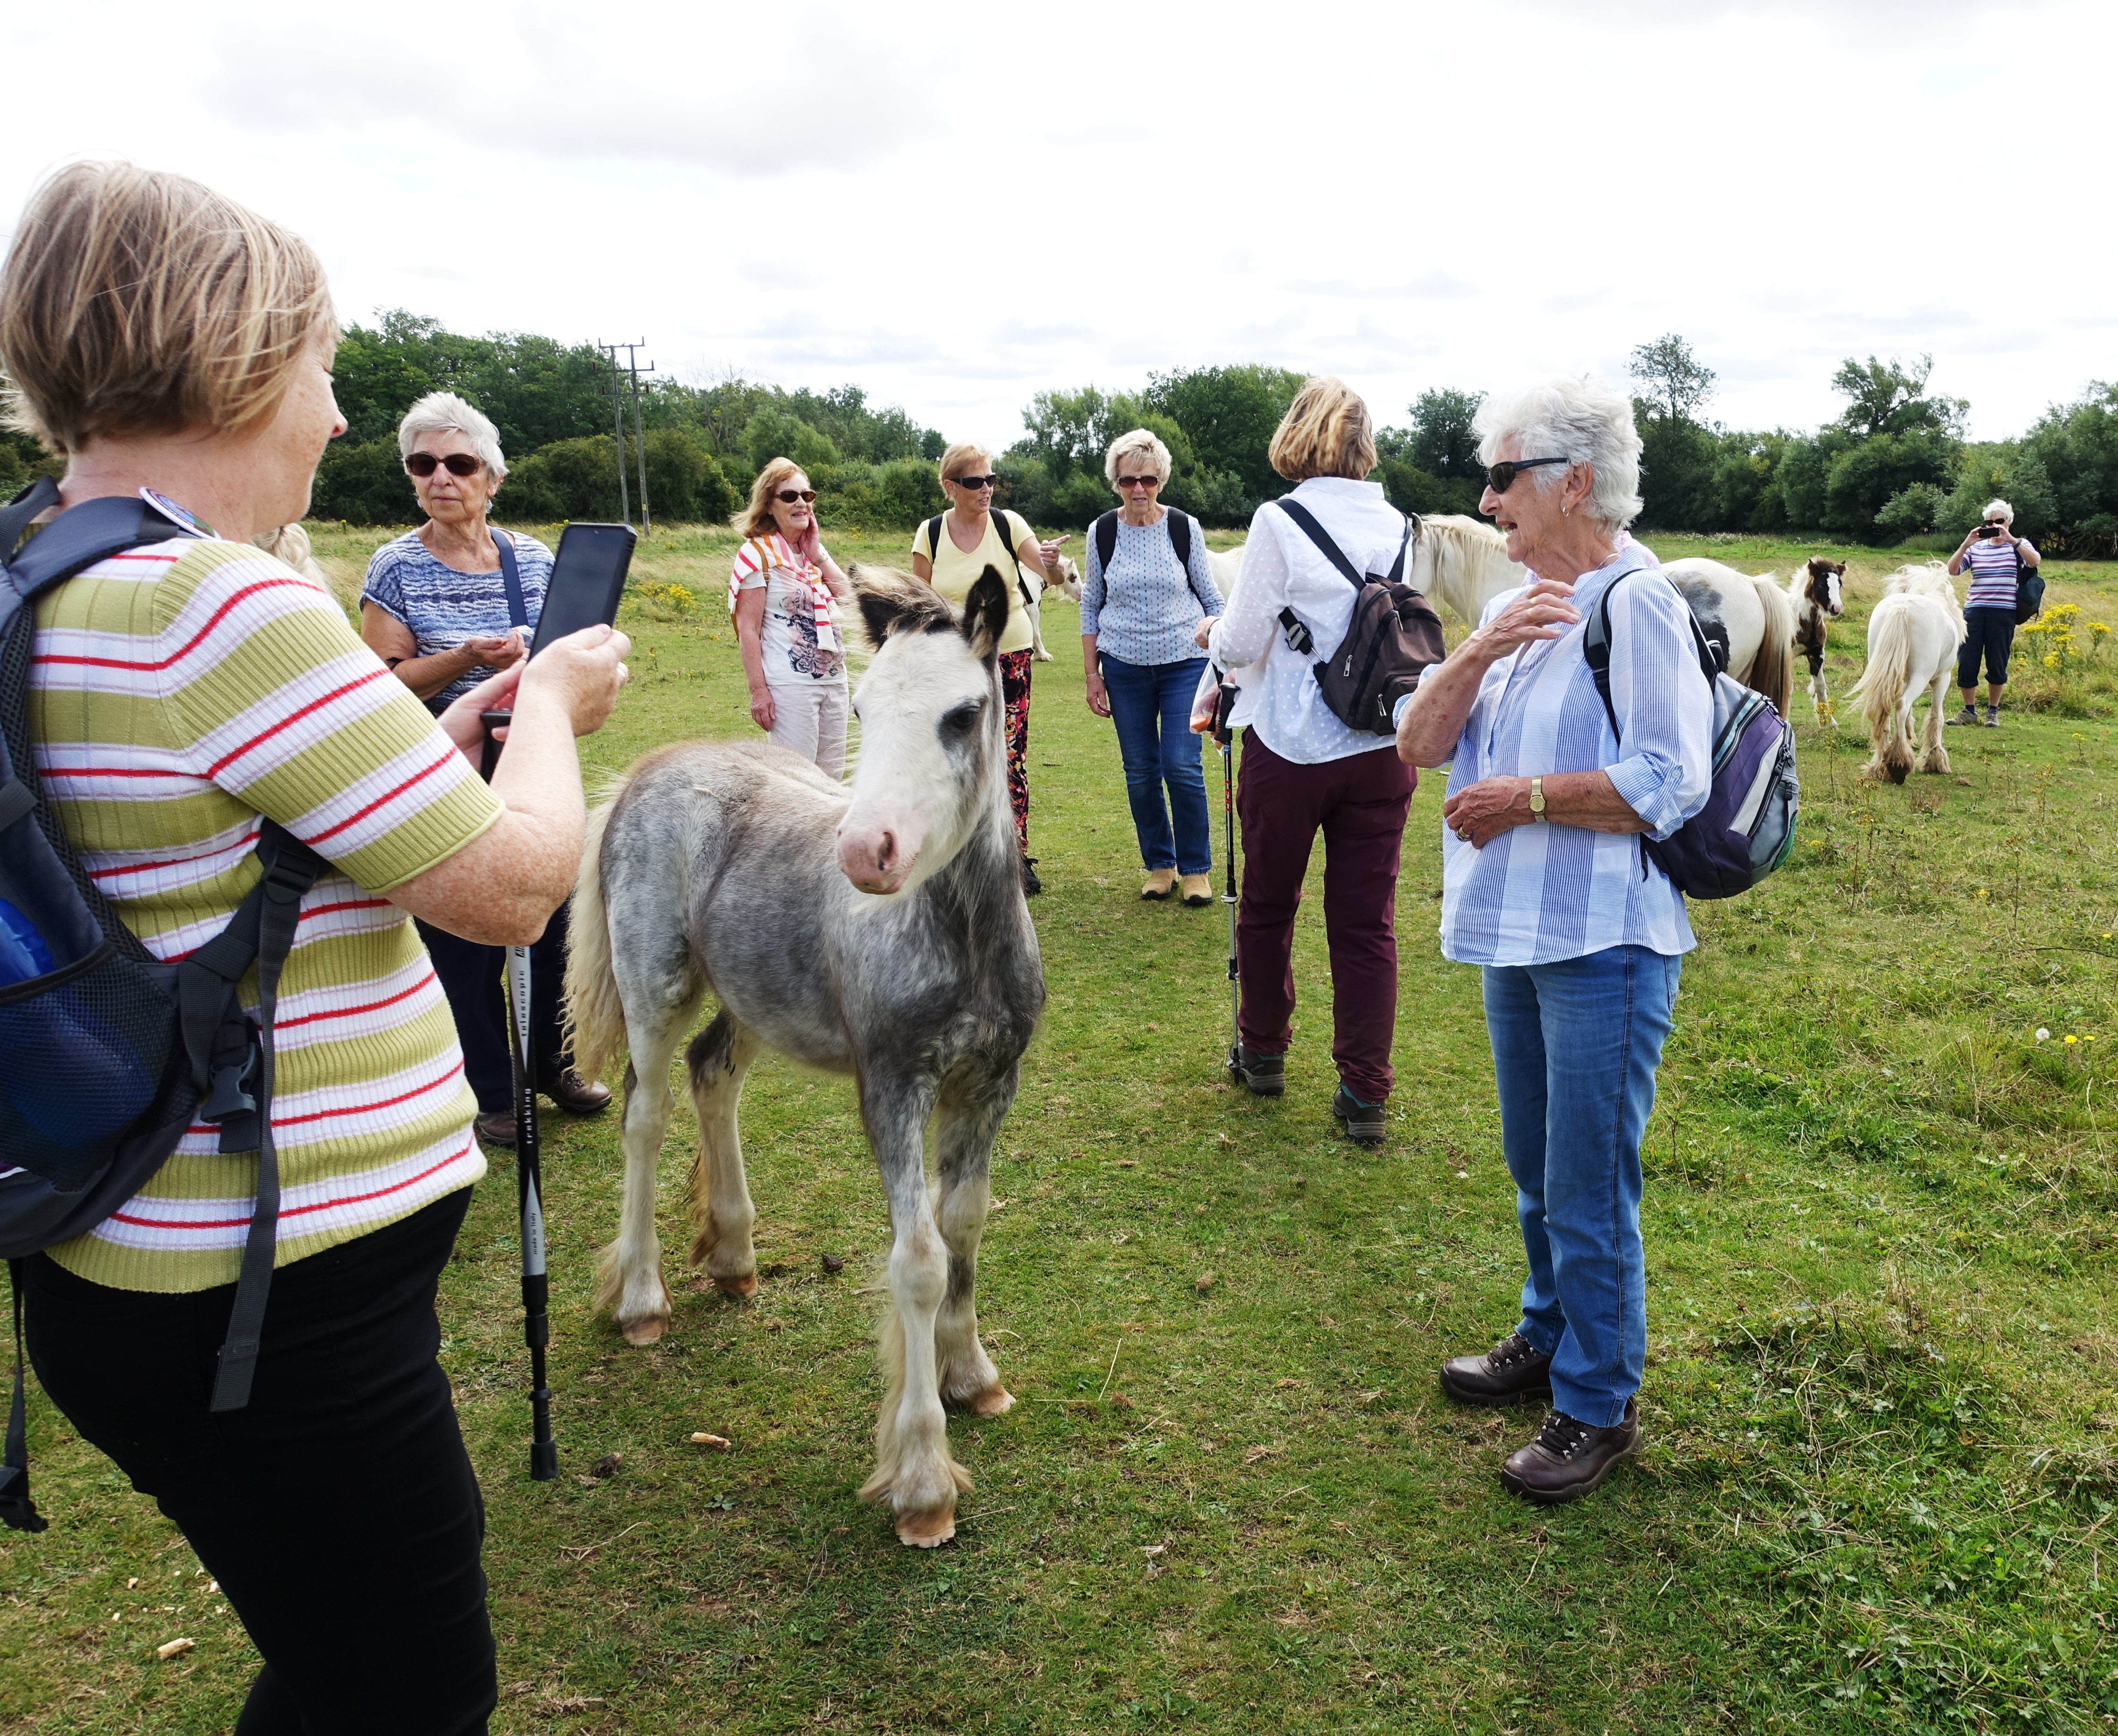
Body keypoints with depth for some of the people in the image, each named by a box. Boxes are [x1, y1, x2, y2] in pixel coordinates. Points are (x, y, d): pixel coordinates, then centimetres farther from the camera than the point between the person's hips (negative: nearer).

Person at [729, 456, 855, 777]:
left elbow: (852, 599, 1)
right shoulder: (758, 552, -6)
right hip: (789, 686, -7)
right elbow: (748, 629, -10)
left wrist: (817, 556, -4)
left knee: (832, 777, 10)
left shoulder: (816, 551, 13)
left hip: (834, 681, 7)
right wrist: (758, 691, -15)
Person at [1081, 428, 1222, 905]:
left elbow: (1210, 597, 6)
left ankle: (1196, 869, 7)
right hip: (1124, 665, 2)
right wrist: (1093, 675, 5)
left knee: (1182, 767, -8)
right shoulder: (1103, 532, 1)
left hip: (1184, 661, -2)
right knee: (1140, 772, 5)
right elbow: (1091, 605, 9)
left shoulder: (1185, 528, -3)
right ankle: (1159, 865, 21)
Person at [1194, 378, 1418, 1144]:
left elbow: (1242, 646, -9)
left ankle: (1262, 1052, 33)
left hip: (1290, 748, -3)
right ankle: (1366, 1093, 9)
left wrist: (1213, 634, 12)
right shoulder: (1398, 527, 2)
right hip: (1380, 749, 3)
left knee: (1267, 906, 16)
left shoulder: (1279, 523, -11)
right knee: (1367, 921, 7)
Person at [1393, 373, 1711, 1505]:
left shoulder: (1637, 604, -14)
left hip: (1603, 946, -8)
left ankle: (1598, 1407, 17)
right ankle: (1549, 1337, 40)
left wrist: (1523, 797, -17)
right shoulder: (1514, 606, 12)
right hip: (1514, 938, 8)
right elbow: (1417, 745, 3)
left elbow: (1672, 785, -22)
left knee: (1589, 1190, 1)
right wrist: (1478, 655, -12)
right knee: (1536, 1171, 22)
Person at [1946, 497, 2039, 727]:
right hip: (1974, 611, 2)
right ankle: (1969, 710, 12)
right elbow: (1952, 571, 0)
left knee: (1997, 664, 3)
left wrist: (2010, 539, -19)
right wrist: (1965, 544, -9)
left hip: (2003, 613, -2)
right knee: (1966, 662, -1)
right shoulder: (1975, 548, 11)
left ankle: (1993, 711, 17)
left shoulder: (2018, 546, 6)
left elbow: (2035, 561, -15)